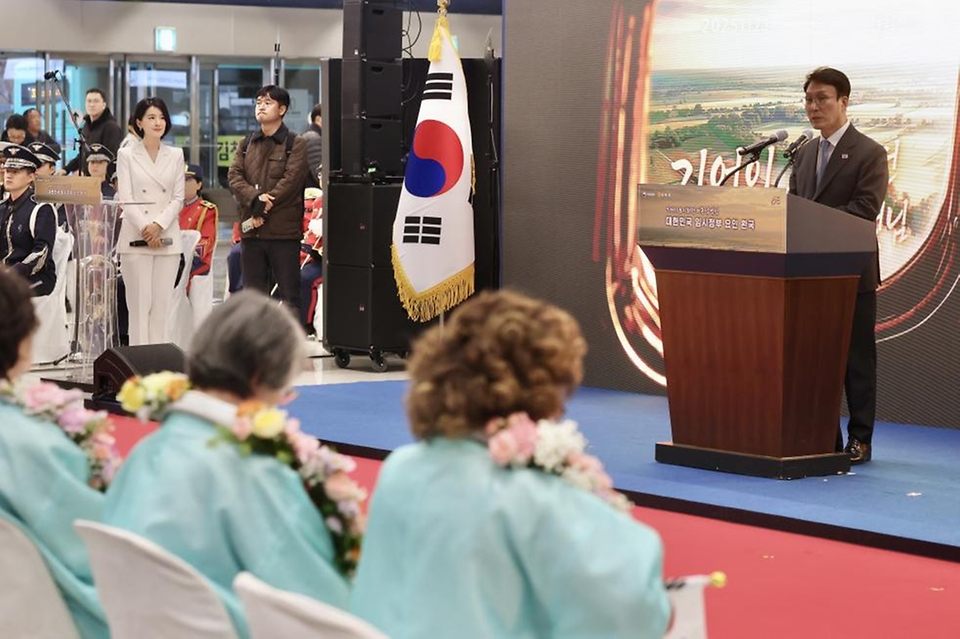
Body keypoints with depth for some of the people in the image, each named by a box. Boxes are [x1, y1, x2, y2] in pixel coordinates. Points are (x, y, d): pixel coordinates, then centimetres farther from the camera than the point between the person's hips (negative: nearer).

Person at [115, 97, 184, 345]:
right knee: (139, 303, -5)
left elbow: (178, 198, 6)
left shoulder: (176, 155, 12)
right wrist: (144, 228, -13)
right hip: (135, 238, -2)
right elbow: (125, 199, -2)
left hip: (167, 237, 3)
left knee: (162, 302, 0)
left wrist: (159, 225, -9)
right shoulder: (126, 155, 4)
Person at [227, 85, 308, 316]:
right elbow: (234, 175, 4)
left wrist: (262, 209, -15)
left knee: (289, 293, -3)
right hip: (251, 230, 5)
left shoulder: (294, 145, 1)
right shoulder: (247, 144, 16)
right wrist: (254, 197, -16)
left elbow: (291, 180, -11)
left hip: (284, 230, -5)